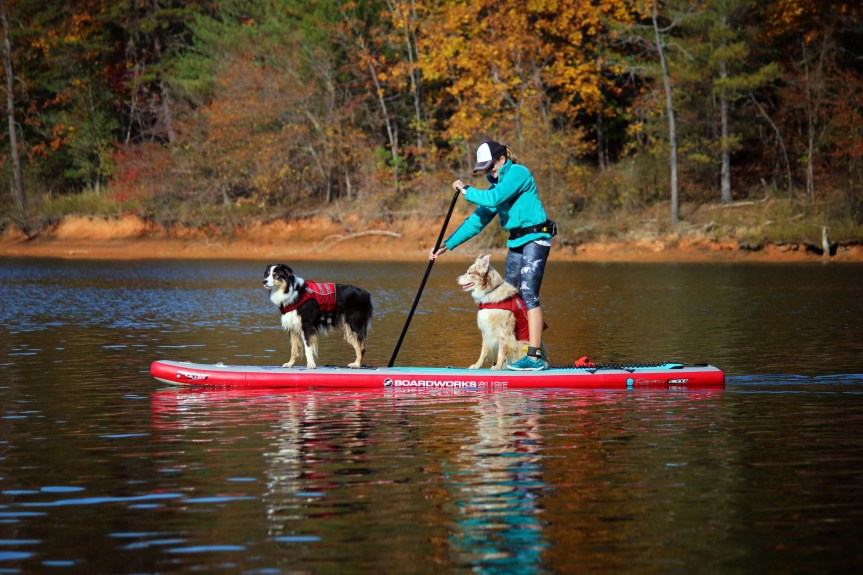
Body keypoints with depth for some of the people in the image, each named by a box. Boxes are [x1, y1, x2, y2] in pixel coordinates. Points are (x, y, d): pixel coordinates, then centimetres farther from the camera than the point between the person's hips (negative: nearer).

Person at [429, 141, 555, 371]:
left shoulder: (518, 173, -12)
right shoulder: (499, 183, 15)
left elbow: (492, 199, -25)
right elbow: (477, 220, 16)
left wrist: (466, 190, -9)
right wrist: (447, 245, 13)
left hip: (535, 238, -10)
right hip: (516, 242, 10)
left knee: (528, 294, -16)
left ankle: (534, 358, -19)